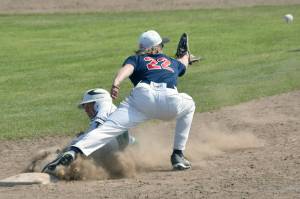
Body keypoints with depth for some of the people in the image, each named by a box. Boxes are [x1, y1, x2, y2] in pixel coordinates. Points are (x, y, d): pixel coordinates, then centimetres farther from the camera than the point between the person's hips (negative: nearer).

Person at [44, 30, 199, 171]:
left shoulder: (136, 59, 30)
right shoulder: (173, 63, 38)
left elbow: (127, 69, 4)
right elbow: (183, 64, 64)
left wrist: (116, 84, -14)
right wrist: (184, 54, 87)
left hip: (143, 95, -1)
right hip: (170, 100, 1)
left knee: (108, 128, -12)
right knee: (188, 105, 33)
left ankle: (74, 151, -38)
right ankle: (178, 156, 24)